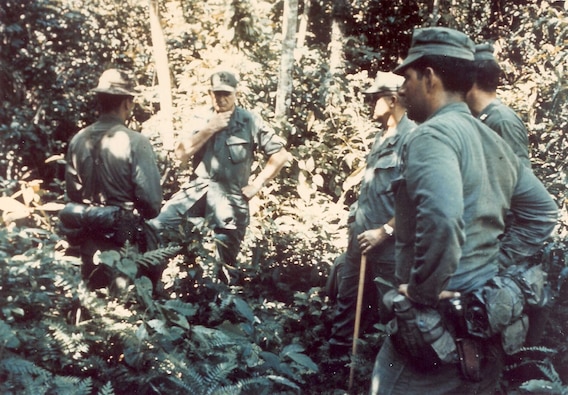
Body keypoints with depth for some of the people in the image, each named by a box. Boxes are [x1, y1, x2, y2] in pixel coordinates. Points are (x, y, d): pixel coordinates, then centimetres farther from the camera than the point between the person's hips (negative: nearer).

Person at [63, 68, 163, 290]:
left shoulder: (78, 140, -3)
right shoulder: (135, 143, -18)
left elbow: (72, 192, 7)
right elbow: (151, 199, -17)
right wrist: (145, 217, 4)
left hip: (90, 241, 5)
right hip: (127, 240, -5)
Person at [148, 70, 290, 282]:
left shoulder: (250, 122, -2)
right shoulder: (202, 120, 8)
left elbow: (280, 154, -2)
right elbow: (181, 154, -3)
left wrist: (256, 184, -4)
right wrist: (209, 130, -11)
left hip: (230, 196, -3)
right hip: (198, 188, 3)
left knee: (225, 263, 1)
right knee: (156, 225, -15)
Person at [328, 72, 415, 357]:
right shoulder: (382, 138, 14)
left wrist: (384, 231, -19)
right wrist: (355, 222, 17)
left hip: (388, 245, -9)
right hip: (361, 239, 9)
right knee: (347, 301, 17)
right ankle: (336, 355, 30)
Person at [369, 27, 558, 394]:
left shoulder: (432, 134, -15)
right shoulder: (493, 140, 12)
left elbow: (441, 216, -33)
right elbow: (543, 211, 18)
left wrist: (423, 290, -22)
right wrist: (497, 264, 13)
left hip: (437, 325, -9)